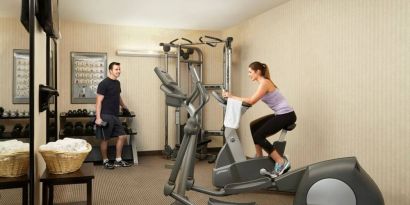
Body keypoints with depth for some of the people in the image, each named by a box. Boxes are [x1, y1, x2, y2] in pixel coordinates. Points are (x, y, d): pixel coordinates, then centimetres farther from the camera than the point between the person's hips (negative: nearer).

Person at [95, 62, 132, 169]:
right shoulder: (104, 83, -11)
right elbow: (99, 101, -14)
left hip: (115, 116, 8)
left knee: (122, 136, 6)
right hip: (106, 116, -8)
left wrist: (124, 107, 39)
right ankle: (105, 161, 17)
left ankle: (118, 160, 17)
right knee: (105, 139, 2)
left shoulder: (117, 83, 12)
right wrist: (98, 118, -20)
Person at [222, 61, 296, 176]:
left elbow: (251, 101, -24)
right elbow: (252, 100, 11)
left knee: (258, 136, -11)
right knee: (254, 126, 16)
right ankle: (259, 157, 22)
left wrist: (232, 96, -19)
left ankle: (281, 162, -9)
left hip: (286, 115, -10)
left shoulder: (264, 83, -16)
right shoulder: (263, 82, 14)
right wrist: (233, 97, 1)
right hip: (280, 114, 10)